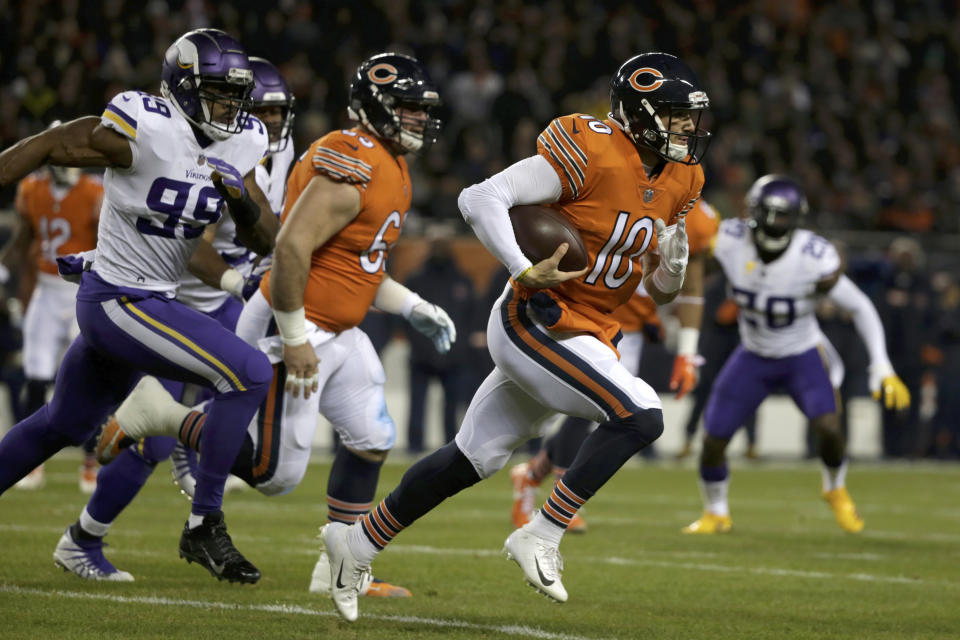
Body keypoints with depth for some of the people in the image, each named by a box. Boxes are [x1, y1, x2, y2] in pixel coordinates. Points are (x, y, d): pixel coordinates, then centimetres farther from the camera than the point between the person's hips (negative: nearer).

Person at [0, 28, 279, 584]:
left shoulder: (238, 146, 2)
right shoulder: (145, 132, -20)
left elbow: (265, 242, 4)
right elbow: (47, 147, -10)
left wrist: (243, 201, -16)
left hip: (151, 302, 9)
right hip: (118, 302, -9)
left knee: (63, 425, 23)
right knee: (249, 374, -19)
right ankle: (204, 526, -11)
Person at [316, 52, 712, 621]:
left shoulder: (679, 182, 7)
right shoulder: (590, 154, -18)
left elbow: (661, 291, 15)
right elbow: (481, 198, -21)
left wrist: (673, 261, -7)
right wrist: (525, 272, -26)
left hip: (584, 338, 8)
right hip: (535, 324, -8)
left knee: (473, 458, 14)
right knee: (640, 417, -22)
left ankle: (359, 542, 28)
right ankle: (542, 537, -12)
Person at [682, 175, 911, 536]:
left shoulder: (814, 259, -28)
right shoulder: (730, 242, -24)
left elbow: (860, 308, -18)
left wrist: (882, 368, -22)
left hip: (803, 356, -2)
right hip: (753, 357, 2)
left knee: (828, 426, -24)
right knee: (713, 440, -4)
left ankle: (836, 490, 11)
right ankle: (715, 514, 26)